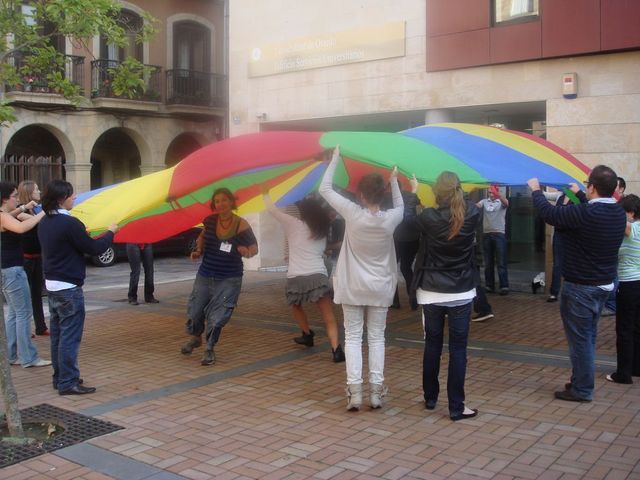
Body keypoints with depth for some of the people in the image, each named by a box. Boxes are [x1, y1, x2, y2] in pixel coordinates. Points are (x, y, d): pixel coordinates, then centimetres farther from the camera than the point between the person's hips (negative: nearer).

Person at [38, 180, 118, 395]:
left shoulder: (45, 223, 7)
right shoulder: (69, 223, -19)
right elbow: (94, 249, -13)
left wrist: (81, 234, 16)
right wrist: (110, 232, 1)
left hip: (51, 285, 9)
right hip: (68, 288, -9)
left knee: (58, 334, 15)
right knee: (70, 336, -3)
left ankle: (59, 377, 24)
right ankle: (68, 383, 1)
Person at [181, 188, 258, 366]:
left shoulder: (241, 224, -12)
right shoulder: (210, 220, -4)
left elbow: (254, 246, -6)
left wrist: (248, 252, -27)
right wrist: (198, 250, -1)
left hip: (229, 279, -3)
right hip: (205, 275, 3)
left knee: (218, 315, -5)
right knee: (194, 310, 9)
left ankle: (209, 349, 18)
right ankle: (196, 337, 40)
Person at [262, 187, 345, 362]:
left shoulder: (294, 224, 6)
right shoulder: (321, 231, 19)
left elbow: (273, 210, 11)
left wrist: (265, 193, 26)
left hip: (296, 278, -1)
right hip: (318, 276, 1)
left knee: (296, 306, 31)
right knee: (329, 318, -2)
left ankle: (308, 334, 41)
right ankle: (336, 350, -17)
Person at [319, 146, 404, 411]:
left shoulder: (352, 213, -16)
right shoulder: (390, 219, -11)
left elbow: (324, 188, -6)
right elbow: (400, 206, 15)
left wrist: (335, 158, 1)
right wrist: (395, 181, 18)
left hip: (353, 287, -1)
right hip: (380, 288, 2)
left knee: (352, 337, 5)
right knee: (376, 338, 10)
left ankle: (354, 391, -2)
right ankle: (376, 391, 10)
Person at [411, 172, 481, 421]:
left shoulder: (428, 217, -13)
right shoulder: (472, 214, -9)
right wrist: (459, 195, 31)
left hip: (431, 293, 0)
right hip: (461, 293, 0)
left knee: (432, 345, 14)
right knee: (458, 349, 2)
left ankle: (430, 398, 28)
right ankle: (456, 407, 3)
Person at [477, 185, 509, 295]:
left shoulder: (501, 202, -1)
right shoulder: (484, 201, 8)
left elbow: (506, 203, -24)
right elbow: (476, 206, -10)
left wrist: (498, 195, -44)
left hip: (499, 234, -3)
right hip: (486, 234, 4)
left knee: (501, 262, -4)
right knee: (488, 262, 9)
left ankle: (504, 286, -3)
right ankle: (489, 285, 17)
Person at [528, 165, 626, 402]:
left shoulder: (585, 213, -27)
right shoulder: (618, 213, 0)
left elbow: (549, 213, -17)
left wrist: (536, 190, 0)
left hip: (580, 287, -8)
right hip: (604, 284, 8)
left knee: (580, 338, 2)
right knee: (588, 336, 19)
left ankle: (582, 390, 11)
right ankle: (582, 381, 30)